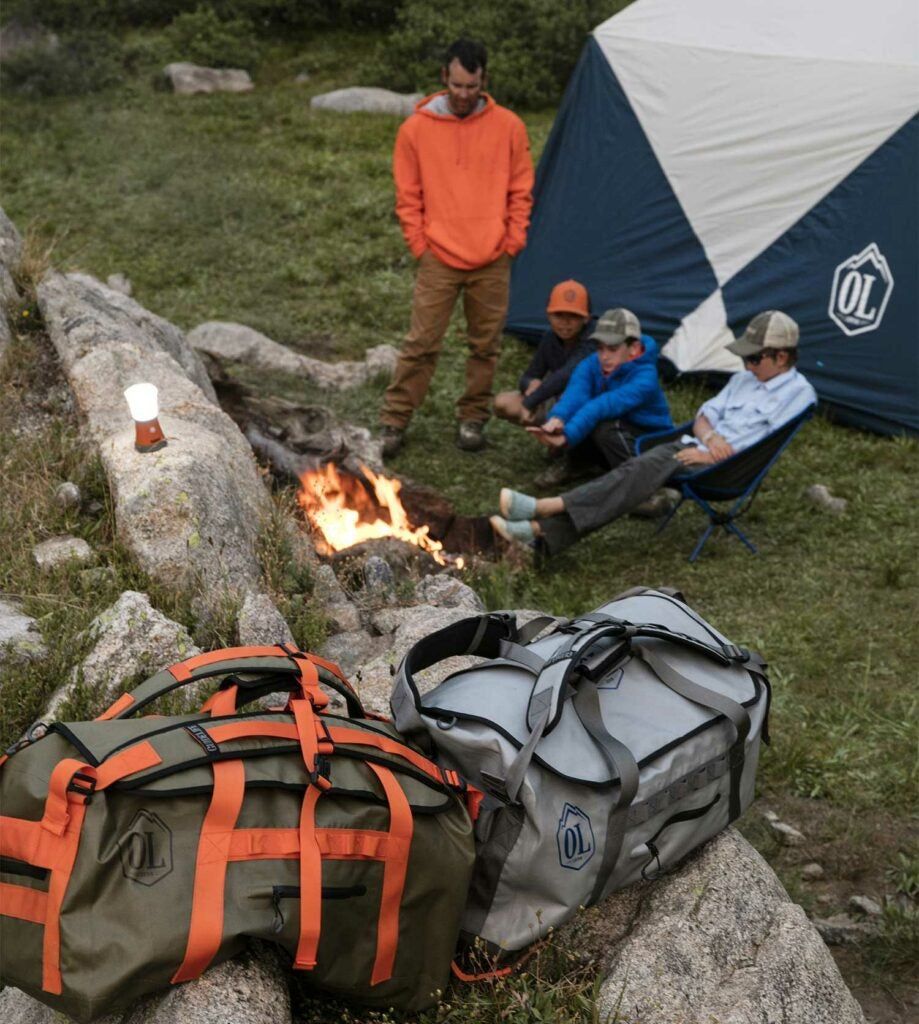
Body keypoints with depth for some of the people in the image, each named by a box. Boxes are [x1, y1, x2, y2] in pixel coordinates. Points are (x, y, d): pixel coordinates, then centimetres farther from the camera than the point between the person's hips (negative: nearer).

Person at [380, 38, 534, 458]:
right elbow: (407, 198, 4)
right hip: (438, 261, -1)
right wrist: (420, 245, -2)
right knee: (421, 344, -2)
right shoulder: (415, 129, -1)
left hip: (492, 263, 2)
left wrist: (512, 243, 1)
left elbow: (521, 192, 7)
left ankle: (473, 419, 24)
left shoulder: (508, 127, 1)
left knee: (485, 346, 9)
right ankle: (393, 422, 8)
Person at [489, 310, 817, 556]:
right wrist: (710, 436, -5)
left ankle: (547, 507, -37)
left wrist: (711, 456, -13)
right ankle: (542, 531, -30)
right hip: (695, 447, 7)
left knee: (646, 470, -28)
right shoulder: (745, 378, 21)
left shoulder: (798, 393, -3)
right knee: (640, 469, -18)